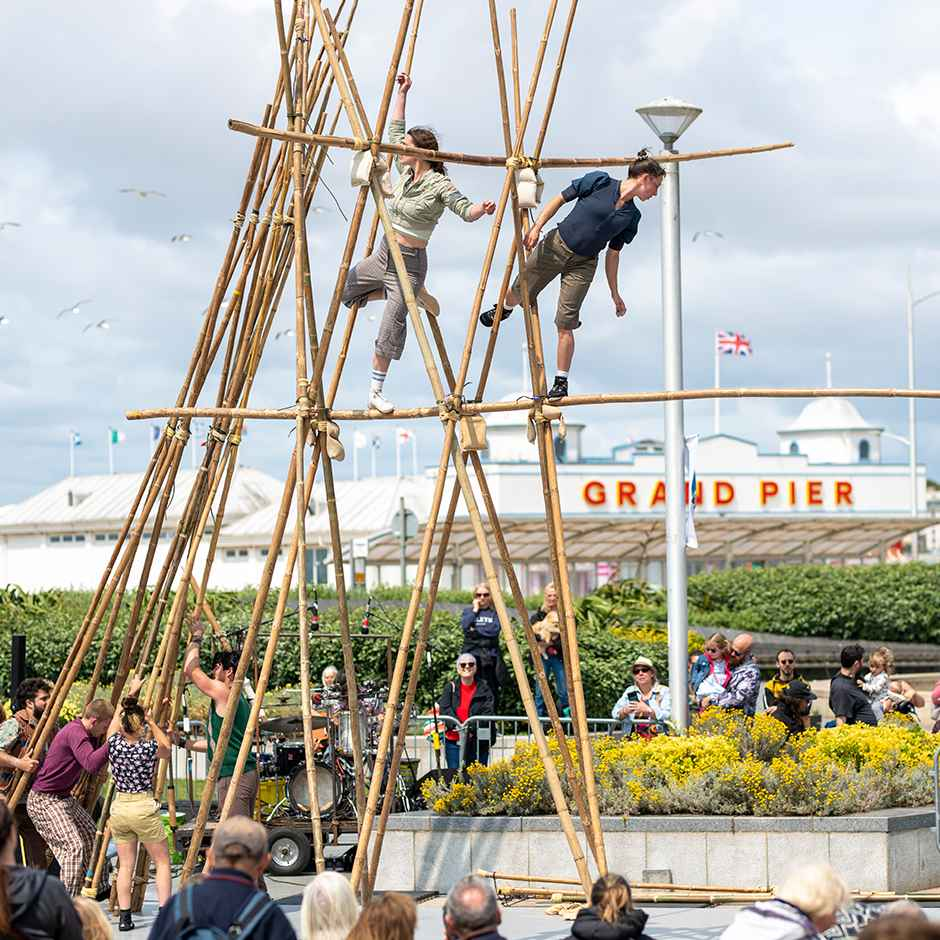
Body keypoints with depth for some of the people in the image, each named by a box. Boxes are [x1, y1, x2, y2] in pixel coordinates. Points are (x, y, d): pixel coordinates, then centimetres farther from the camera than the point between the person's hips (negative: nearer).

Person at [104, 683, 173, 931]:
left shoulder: (114, 743, -3)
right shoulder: (149, 748, -11)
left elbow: (116, 720, 18)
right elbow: (167, 747, 13)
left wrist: (130, 694, 28)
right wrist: (152, 722, 14)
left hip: (119, 807, 3)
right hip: (144, 808, -3)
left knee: (125, 864, 11)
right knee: (162, 861, 7)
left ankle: (124, 917, 4)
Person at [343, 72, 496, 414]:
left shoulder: (439, 185, -16)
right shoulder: (406, 173, 4)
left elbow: (465, 210, -22)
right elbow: (394, 131, 14)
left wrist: (481, 209, -44)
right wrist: (402, 93, 15)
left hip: (409, 263, -8)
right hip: (383, 254, 8)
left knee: (391, 329, -7)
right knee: (344, 293, 20)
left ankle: (376, 391, 5)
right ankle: (413, 295, 24)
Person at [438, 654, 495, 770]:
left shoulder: (483, 688, 5)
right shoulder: (451, 687, 8)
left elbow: (488, 712, -6)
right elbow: (444, 709, -4)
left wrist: (471, 728, -20)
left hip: (478, 742, -1)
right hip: (454, 742, 1)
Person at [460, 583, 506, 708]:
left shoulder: (495, 612, 10)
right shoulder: (468, 611, 13)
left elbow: (494, 630, -7)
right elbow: (464, 626, -6)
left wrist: (475, 630, -6)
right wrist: (475, 610, -1)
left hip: (490, 656, 0)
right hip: (472, 654, 0)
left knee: (492, 692, -4)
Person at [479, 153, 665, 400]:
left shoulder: (631, 216, 2)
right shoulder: (599, 182, -9)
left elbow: (612, 255, 9)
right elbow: (560, 199, -4)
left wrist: (615, 294, 9)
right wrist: (537, 226, -14)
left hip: (582, 265, 2)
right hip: (555, 247, -2)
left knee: (566, 324, -6)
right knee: (519, 294, 12)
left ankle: (561, 382, 2)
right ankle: (504, 309, 49)